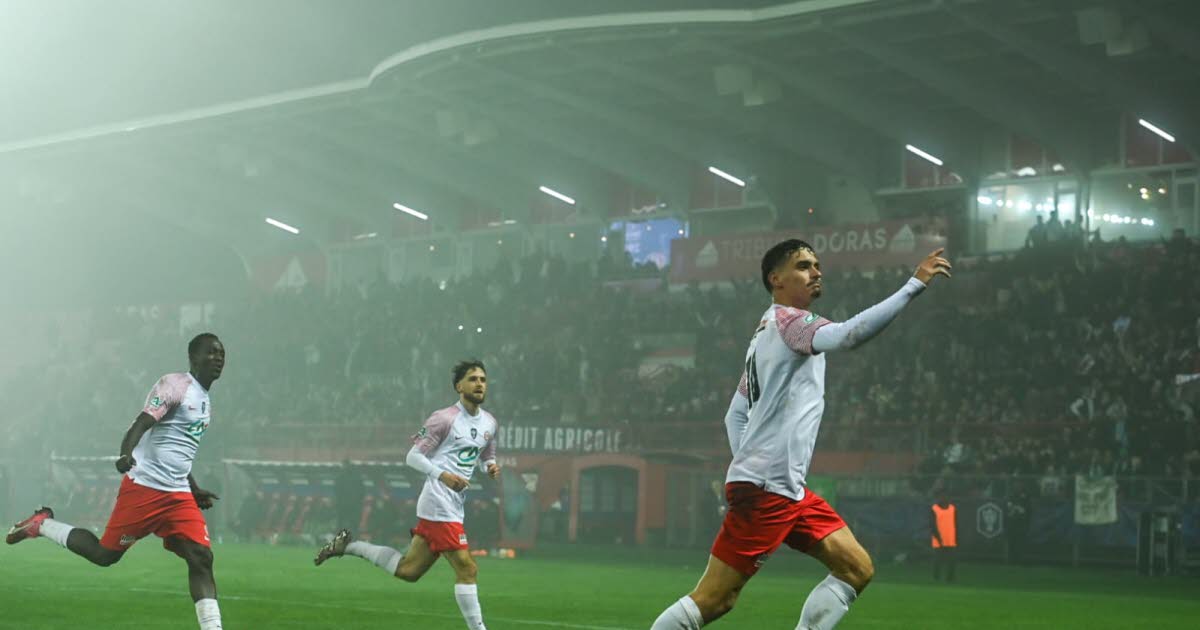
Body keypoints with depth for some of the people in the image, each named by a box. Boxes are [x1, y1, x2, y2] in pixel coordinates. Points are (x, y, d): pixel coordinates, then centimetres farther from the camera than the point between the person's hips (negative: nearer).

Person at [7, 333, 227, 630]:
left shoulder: (205, 401, 19)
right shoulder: (174, 385, -8)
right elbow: (141, 423, -21)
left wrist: (195, 490, 30)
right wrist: (126, 454, -40)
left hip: (179, 495, 7)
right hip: (144, 487, -7)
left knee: (202, 558, -7)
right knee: (105, 554, -1)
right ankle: (42, 524, 21)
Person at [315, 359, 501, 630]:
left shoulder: (490, 423, 12)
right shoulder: (444, 419, -10)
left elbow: (486, 456, 28)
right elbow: (413, 456, -8)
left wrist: (491, 465, 3)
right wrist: (442, 475, -24)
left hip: (452, 506, 9)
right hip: (439, 504, -8)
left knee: (407, 569, 14)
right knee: (467, 568, -12)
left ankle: (346, 545, 27)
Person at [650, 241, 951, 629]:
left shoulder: (770, 332, 21)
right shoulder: (787, 320, -8)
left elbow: (735, 414, 25)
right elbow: (847, 335, -29)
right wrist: (914, 285, -29)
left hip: (788, 489, 10)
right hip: (764, 489, -10)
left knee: (857, 569, 4)